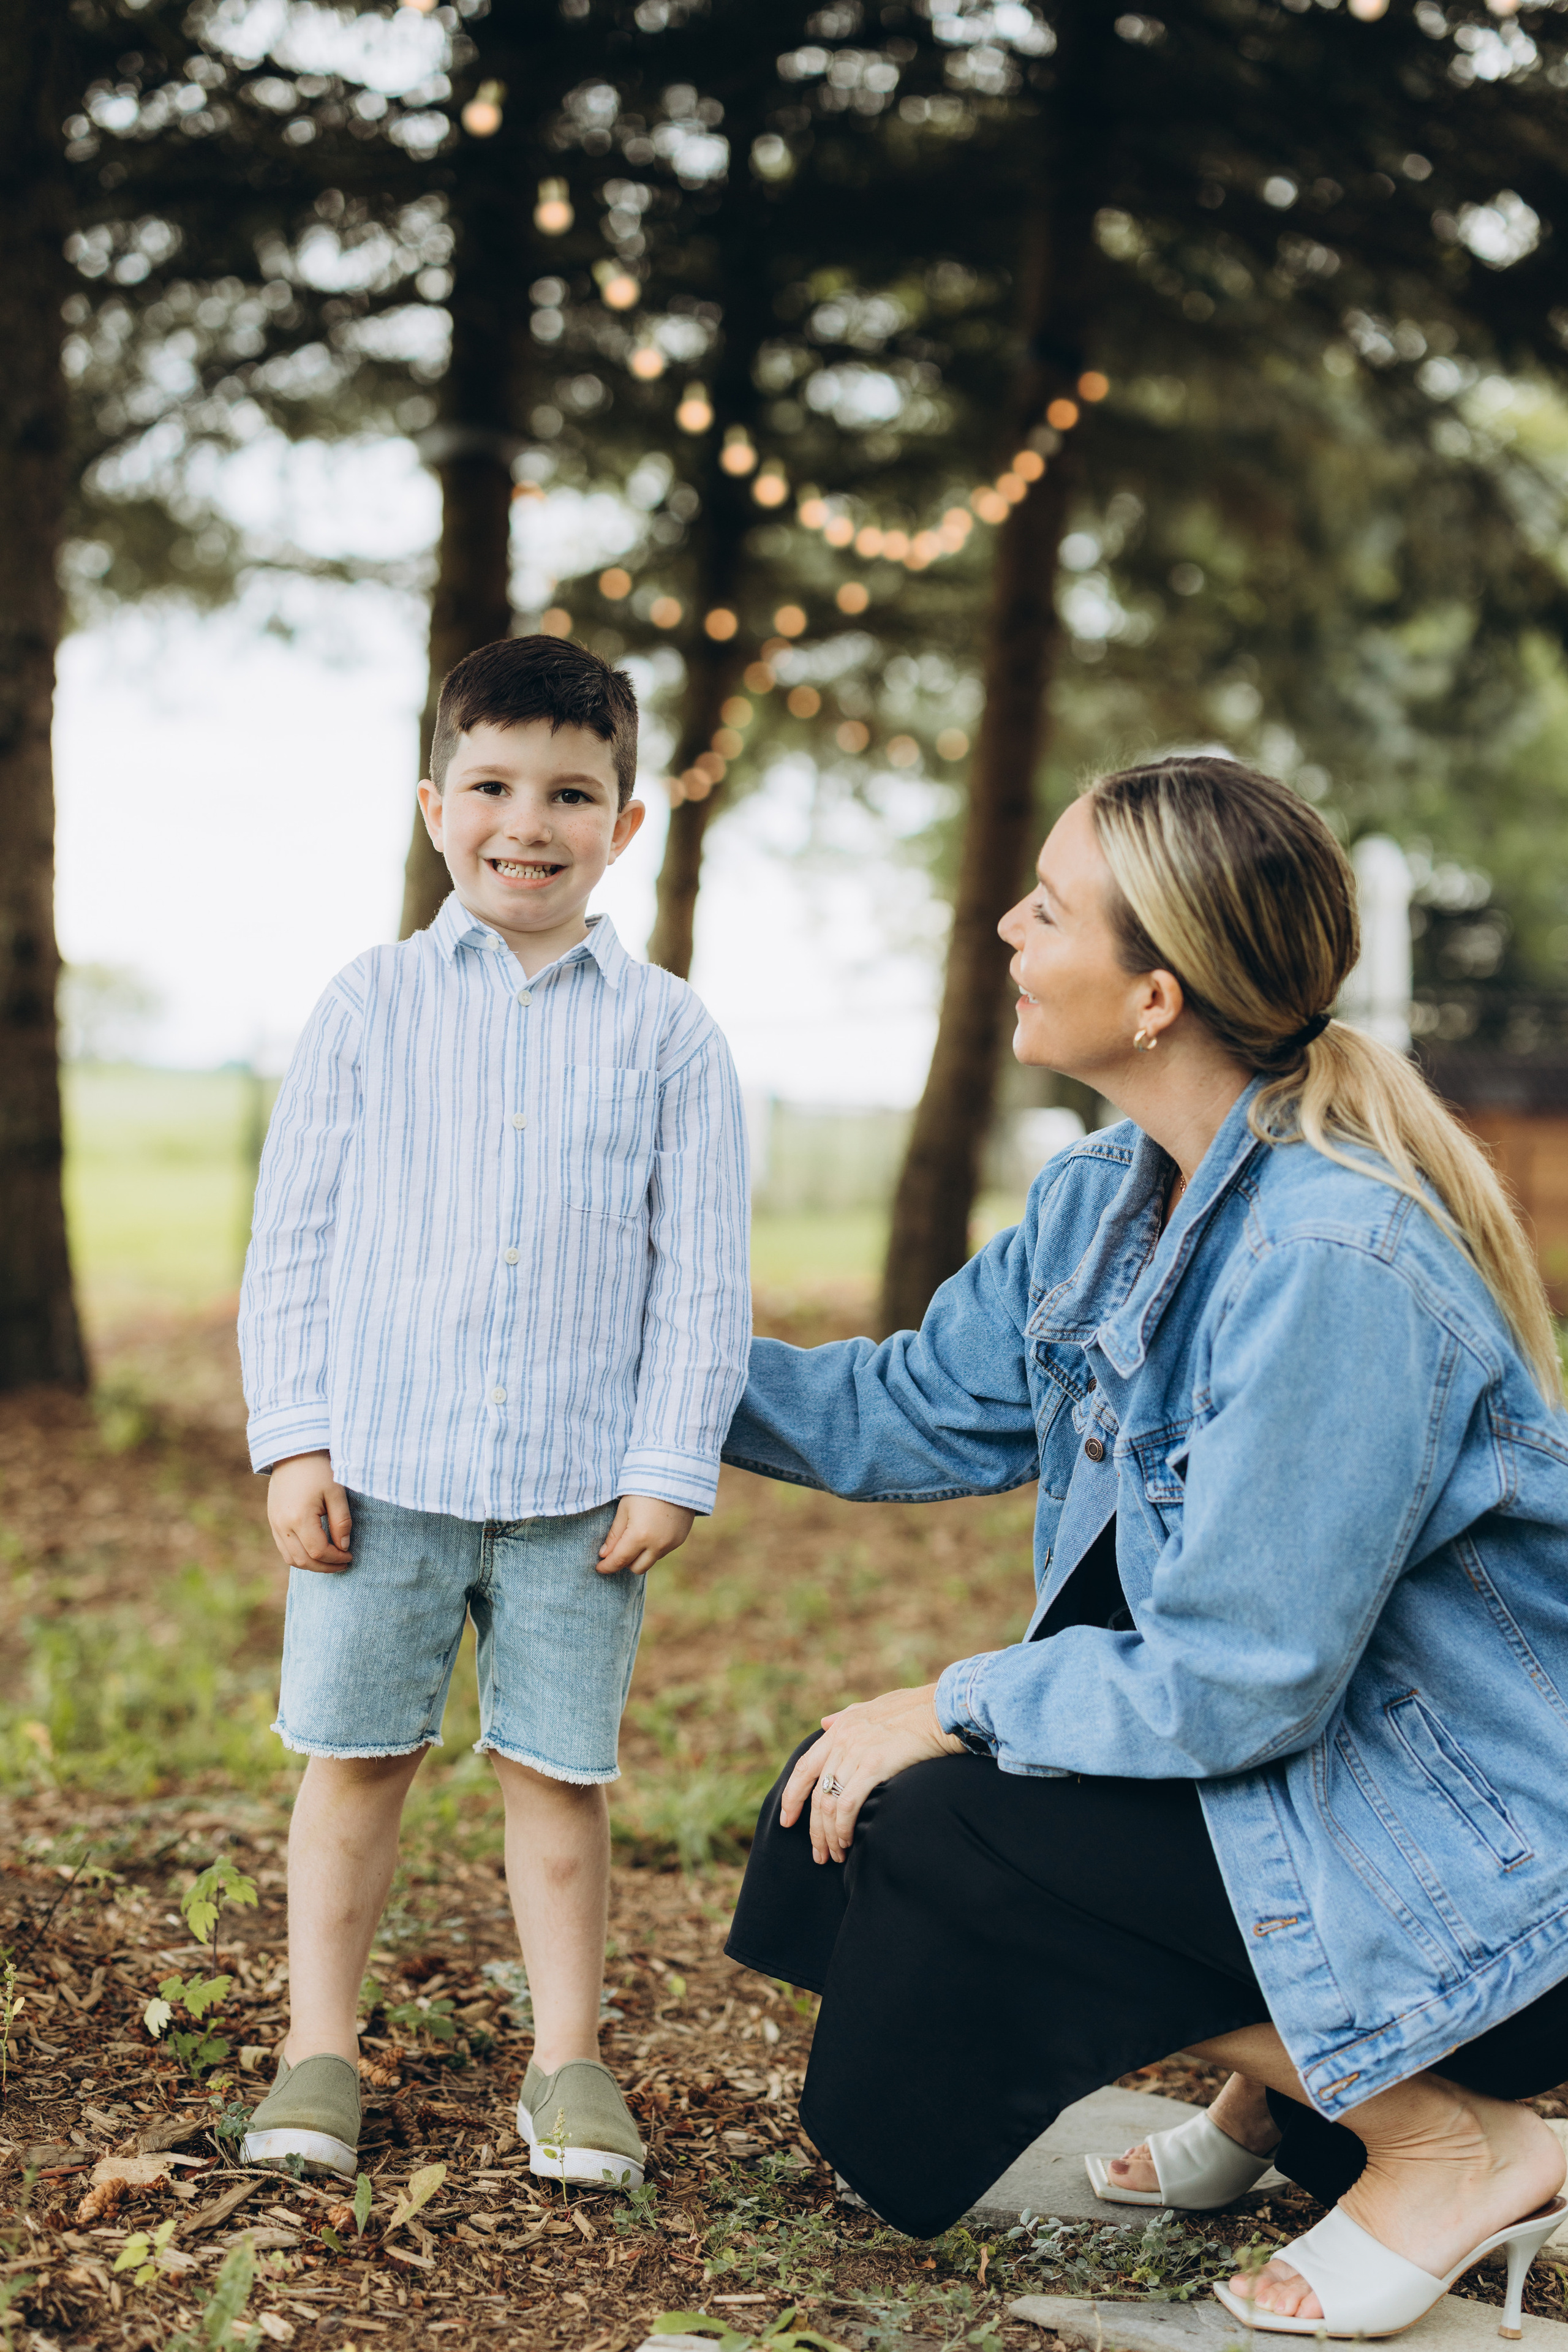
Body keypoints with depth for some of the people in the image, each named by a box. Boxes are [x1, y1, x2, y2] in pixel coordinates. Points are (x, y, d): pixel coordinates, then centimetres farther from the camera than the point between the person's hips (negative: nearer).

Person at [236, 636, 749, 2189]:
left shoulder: (667, 1032, 2)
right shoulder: (371, 1005, 2)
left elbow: (702, 1273, 2)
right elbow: (292, 1238, 4)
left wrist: (672, 1467, -3)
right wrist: (293, 1440, -2)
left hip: (580, 1485, 0)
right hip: (381, 1469, 0)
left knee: (559, 1773, 7)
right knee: (355, 1760, 8)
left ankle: (566, 2062, 22)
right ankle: (319, 2052, 22)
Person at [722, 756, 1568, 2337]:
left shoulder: (1331, 1267, -29)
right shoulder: (1105, 1202, 0)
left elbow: (1231, 1686, -27)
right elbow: (915, 1414, 12)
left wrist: (950, 1708, -16)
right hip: (1298, 1754, 9)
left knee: (932, 1832, -20)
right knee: (840, 1797, 6)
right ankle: (1300, 2072, 19)